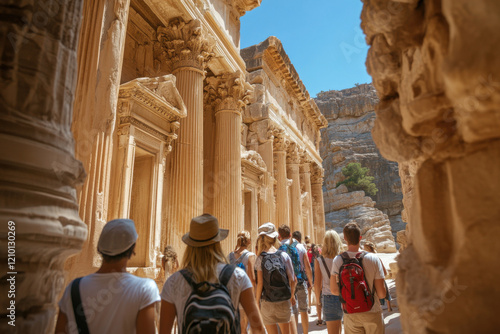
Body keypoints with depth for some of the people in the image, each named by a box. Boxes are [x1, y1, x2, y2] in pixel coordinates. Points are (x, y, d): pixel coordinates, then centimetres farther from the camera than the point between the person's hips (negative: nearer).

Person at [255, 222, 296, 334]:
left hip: (267, 303, -2)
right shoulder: (284, 256, -6)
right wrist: (292, 295, 14)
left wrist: (257, 301, 2)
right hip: (284, 302, 2)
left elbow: (260, 284, -11)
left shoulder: (260, 259, -10)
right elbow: (292, 280, -3)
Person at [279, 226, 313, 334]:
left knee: (292, 312, 7)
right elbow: (308, 266, 2)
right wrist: (311, 281, 11)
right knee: (303, 310, 15)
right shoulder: (300, 246, 1)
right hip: (301, 281, 2)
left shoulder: (279, 248, -7)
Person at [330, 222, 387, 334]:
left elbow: (334, 291, -4)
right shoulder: (373, 259, -13)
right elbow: (382, 294, -11)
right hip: (372, 313, 0)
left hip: (350, 315, 1)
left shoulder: (338, 260, -10)